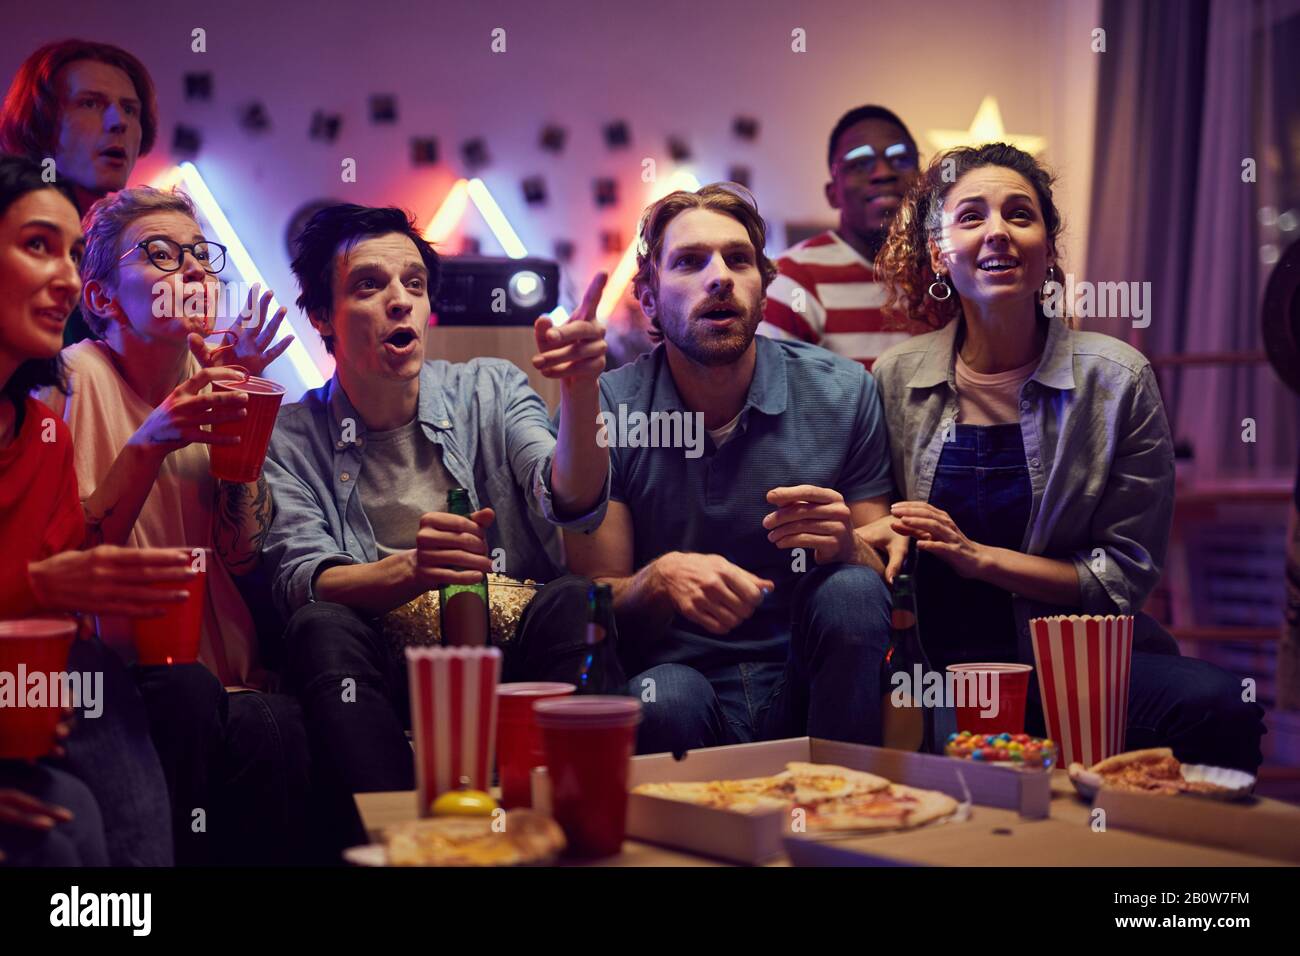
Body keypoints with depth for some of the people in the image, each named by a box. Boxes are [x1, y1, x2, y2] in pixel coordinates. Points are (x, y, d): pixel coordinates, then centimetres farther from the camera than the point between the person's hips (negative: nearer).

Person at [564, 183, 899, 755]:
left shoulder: (841, 392, -2)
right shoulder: (601, 411, -4)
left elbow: (889, 579, 1)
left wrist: (846, 546, -22)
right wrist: (661, 580, -27)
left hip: (807, 687, 3)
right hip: (679, 672, -2)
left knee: (851, 592, -27)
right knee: (663, 696, -35)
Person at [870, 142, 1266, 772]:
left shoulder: (1117, 378, -1)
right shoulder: (896, 379, 5)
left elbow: (1125, 575, -1)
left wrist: (979, 555, -12)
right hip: (944, 660, 0)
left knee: (1217, 710, -29)